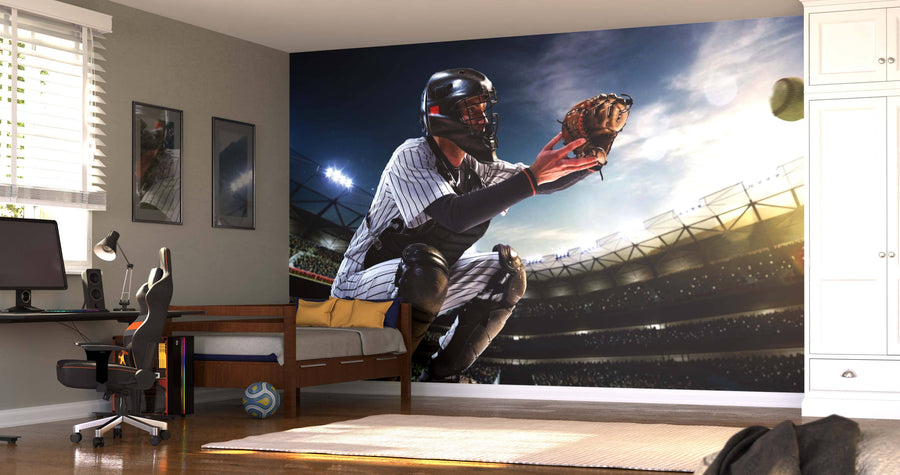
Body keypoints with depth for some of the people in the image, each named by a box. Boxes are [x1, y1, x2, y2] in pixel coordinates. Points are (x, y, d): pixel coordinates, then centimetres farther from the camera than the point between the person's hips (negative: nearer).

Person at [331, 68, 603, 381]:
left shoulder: (476, 167, 5)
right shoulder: (411, 156, -19)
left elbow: (545, 183, 8)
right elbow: (455, 215, -35)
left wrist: (591, 160, -12)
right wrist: (532, 176, -38)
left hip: (420, 285, 8)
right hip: (363, 284, -8)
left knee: (506, 270, 1)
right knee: (426, 264, -36)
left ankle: (439, 376, 4)